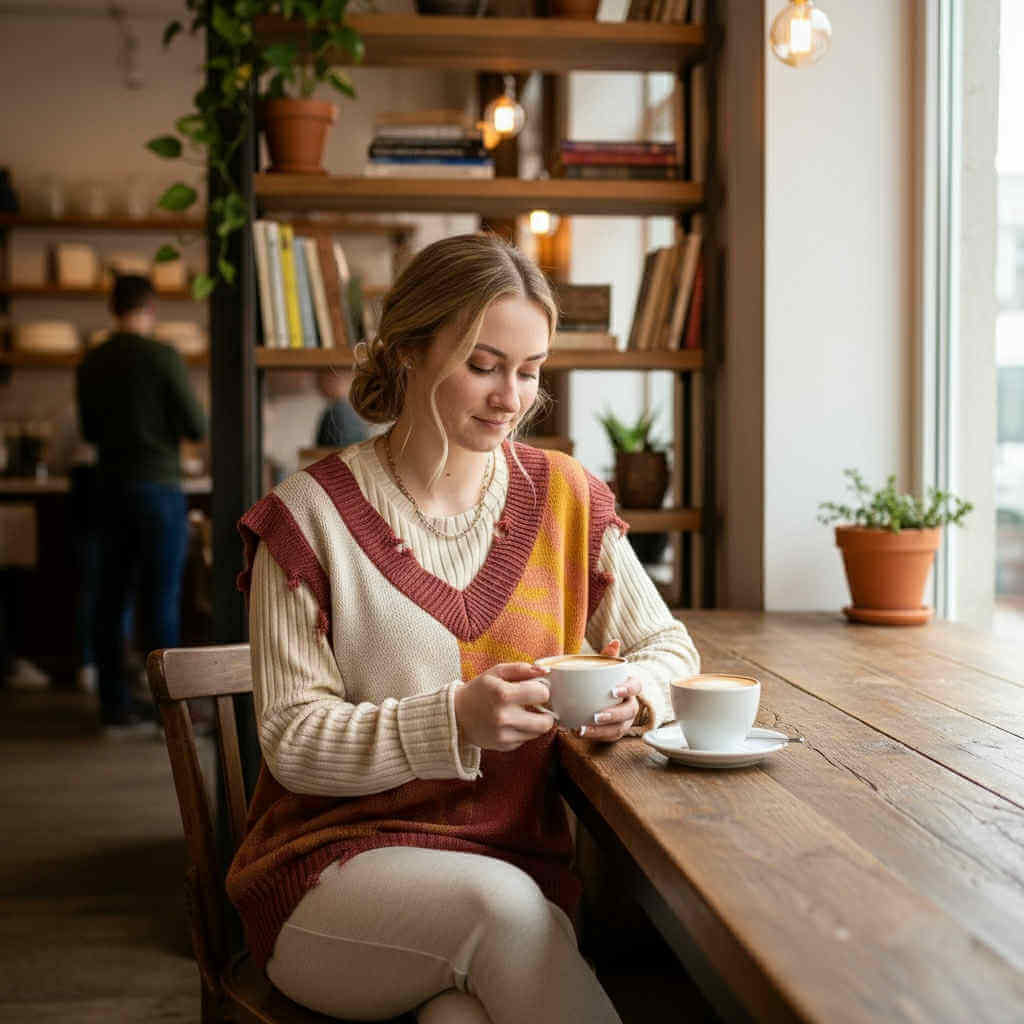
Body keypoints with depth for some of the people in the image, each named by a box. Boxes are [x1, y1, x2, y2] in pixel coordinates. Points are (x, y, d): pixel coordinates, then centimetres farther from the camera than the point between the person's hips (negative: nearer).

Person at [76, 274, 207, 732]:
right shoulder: (162, 357, -11)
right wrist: (168, 424, 13)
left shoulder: (91, 364, 5)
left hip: (110, 488, 5)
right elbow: (197, 427, -9)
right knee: (161, 599, -1)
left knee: (111, 597, 9)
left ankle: (115, 704, 13)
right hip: (157, 487, -5)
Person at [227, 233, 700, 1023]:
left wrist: (637, 693, -12)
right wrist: (457, 721, -24)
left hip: (520, 860, 2)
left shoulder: (565, 498, 5)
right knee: (496, 902, -31)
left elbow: (668, 646, 13)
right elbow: (293, 739, -8)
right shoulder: (312, 519, -6)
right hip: (335, 863, -1)